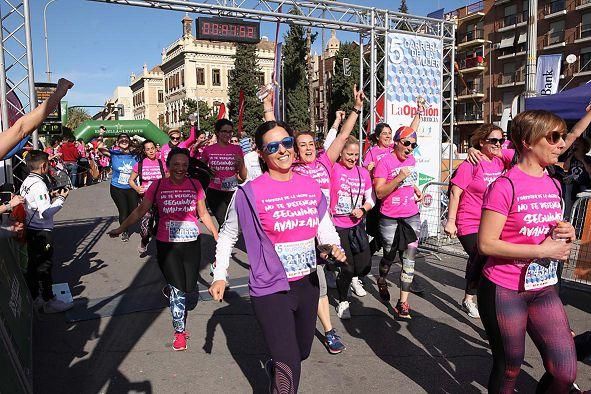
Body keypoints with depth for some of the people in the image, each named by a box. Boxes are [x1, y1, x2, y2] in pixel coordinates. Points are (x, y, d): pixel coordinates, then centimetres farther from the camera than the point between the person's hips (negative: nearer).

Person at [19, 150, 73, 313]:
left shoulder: (26, 182, 7)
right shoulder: (39, 185, -22)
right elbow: (46, 213, -26)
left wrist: (50, 196, 8)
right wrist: (61, 199, -15)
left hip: (30, 230, 9)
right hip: (42, 232, -9)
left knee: (33, 265, 18)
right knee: (44, 266, 1)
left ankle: (34, 298, 31)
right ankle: (49, 301, 12)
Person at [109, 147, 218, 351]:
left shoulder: (195, 185, -1)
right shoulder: (158, 186, -4)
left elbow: (203, 214, 8)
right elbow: (140, 210, 2)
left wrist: (217, 235, 10)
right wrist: (121, 228, -2)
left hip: (191, 244, 2)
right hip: (166, 245, -2)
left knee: (189, 286, 9)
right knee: (177, 288, -1)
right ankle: (180, 331, 16)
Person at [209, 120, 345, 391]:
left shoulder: (311, 186, 0)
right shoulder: (250, 193, -13)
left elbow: (326, 229, 10)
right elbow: (227, 236, 0)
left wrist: (334, 247, -11)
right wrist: (219, 275, -6)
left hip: (308, 284, 6)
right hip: (270, 290, -5)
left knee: (302, 352, 27)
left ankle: (275, 366, 59)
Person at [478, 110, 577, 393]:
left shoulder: (554, 185, 7)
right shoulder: (505, 186, -17)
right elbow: (486, 244, -21)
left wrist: (567, 234, -1)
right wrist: (542, 250, -20)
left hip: (543, 289, 7)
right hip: (505, 292, -6)